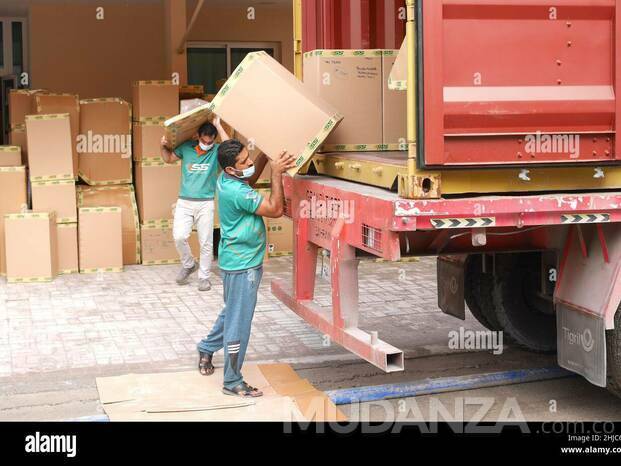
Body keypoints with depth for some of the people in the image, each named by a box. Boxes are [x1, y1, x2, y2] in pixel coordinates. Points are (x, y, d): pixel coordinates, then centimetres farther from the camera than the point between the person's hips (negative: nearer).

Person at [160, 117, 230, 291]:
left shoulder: (216, 151, -3)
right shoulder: (186, 147, 2)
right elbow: (168, 159, 16)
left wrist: (218, 125, -19)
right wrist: (164, 146, -5)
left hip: (205, 203, -1)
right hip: (184, 202, 1)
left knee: (206, 242, 3)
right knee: (179, 237, -10)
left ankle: (204, 276, 17)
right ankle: (189, 264, 17)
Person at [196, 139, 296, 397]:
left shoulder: (227, 179, 0)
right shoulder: (236, 192, -29)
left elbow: (251, 178, 23)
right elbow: (276, 209, -23)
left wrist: (267, 154, 9)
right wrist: (276, 173, -23)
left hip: (239, 260, 10)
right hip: (242, 265, -10)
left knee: (232, 313, 27)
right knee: (238, 323, 1)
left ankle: (207, 349, 44)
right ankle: (233, 382, 12)